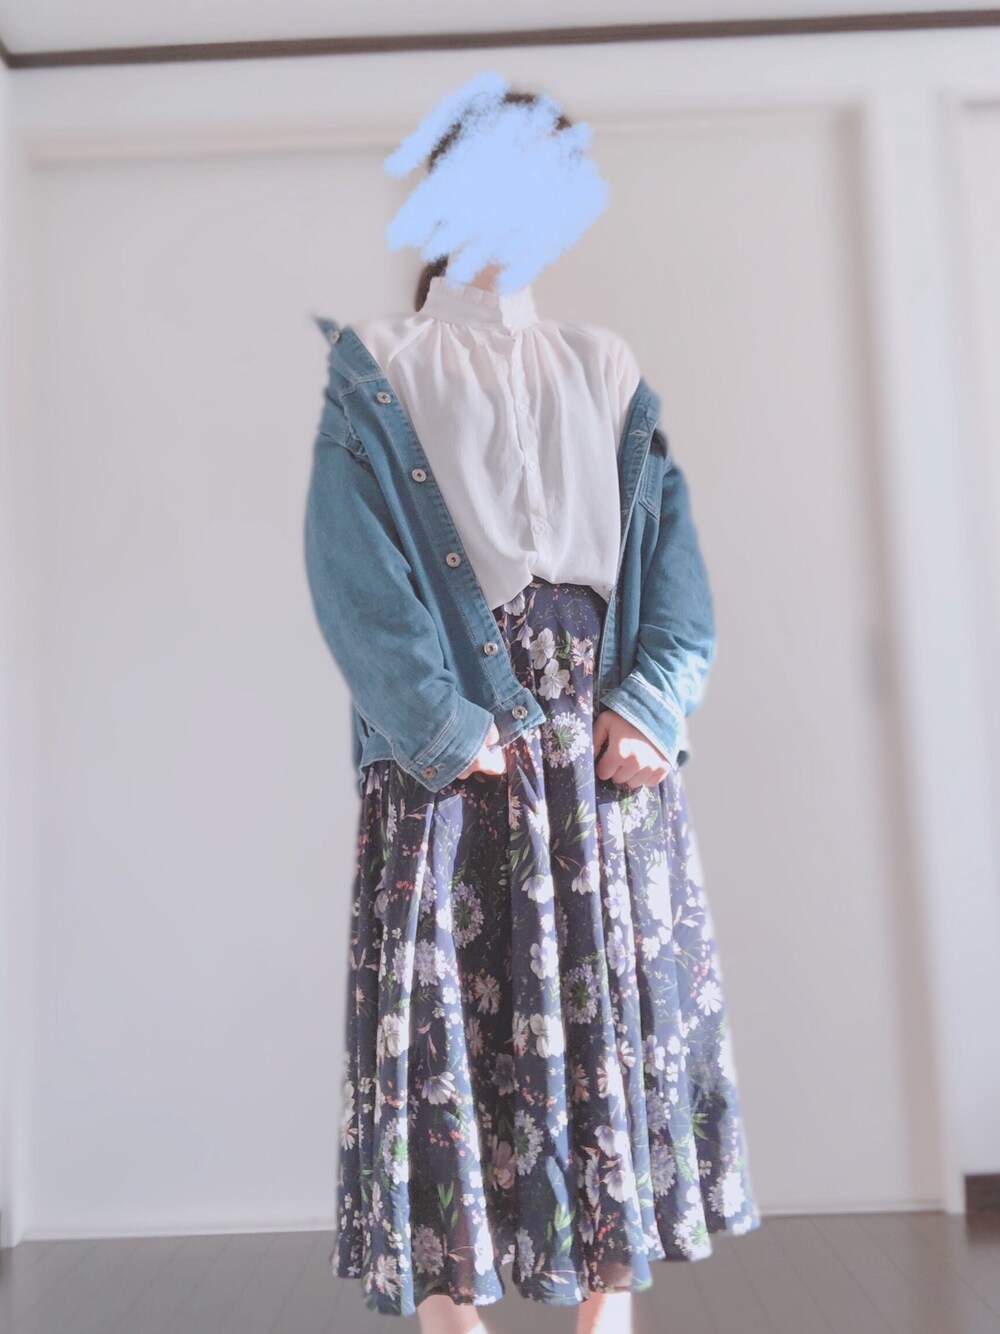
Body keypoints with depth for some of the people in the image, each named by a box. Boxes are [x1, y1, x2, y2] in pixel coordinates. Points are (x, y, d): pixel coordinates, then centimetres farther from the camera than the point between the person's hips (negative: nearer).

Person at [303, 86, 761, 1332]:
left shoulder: (605, 365, 17)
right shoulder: (380, 359, 8)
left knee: (619, 993, 4)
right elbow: (345, 556, -4)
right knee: (443, 999, -4)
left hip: (605, 728, 3)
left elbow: (668, 545, 8)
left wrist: (650, 699, -8)